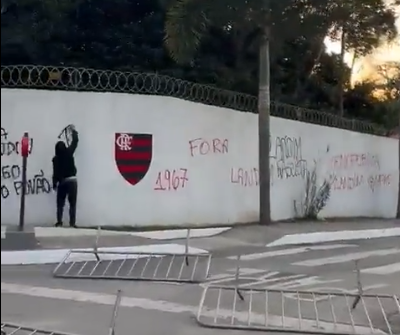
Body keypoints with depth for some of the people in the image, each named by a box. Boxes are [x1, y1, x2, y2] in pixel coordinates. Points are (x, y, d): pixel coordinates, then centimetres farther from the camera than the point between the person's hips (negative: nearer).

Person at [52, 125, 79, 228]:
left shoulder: (56, 159, -3)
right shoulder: (69, 152, -4)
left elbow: (55, 173, -2)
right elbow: (75, 141, 8)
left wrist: (54, 184, 9)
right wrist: (73, 130, 22)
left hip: (62, 182, 0)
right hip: (72, 180, 0)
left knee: (60, 203, 12)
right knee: (72, 203, 1)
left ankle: (59, 222, 6)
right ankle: (72, 223, -4)